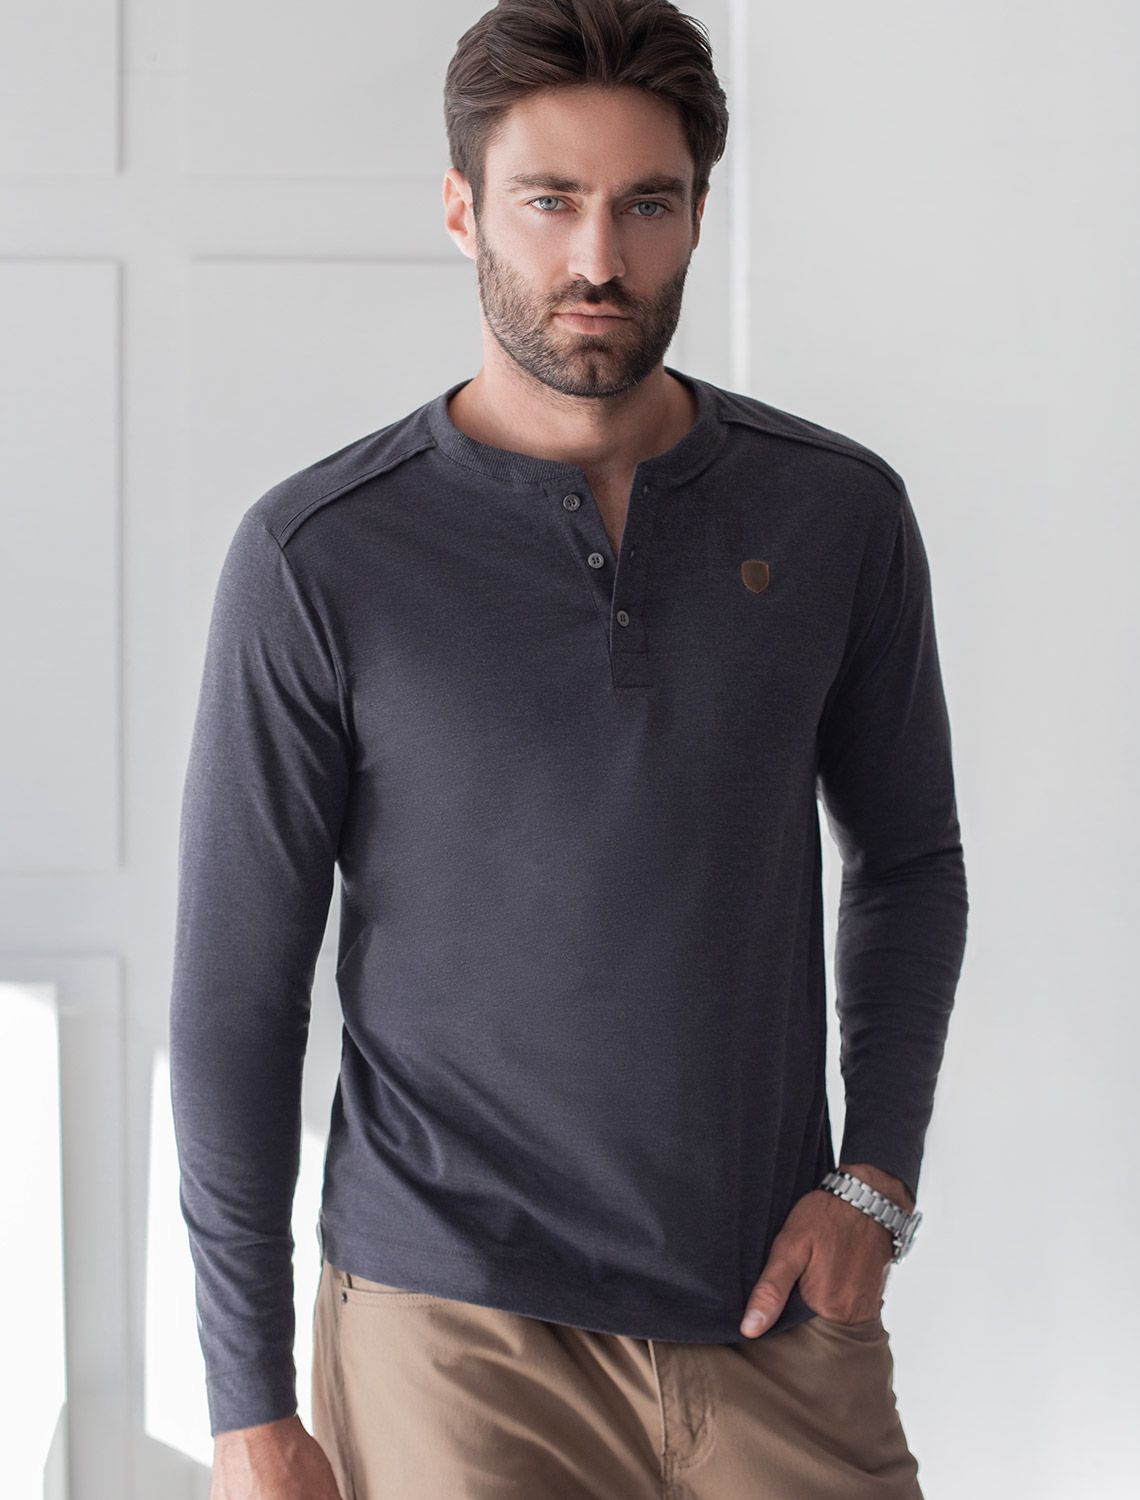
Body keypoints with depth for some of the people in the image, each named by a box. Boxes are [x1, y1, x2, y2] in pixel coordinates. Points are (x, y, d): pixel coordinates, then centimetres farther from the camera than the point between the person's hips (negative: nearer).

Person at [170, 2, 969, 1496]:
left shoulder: (839, 514, 1)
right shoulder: (319, 557, -7)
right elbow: (236, 991, -4)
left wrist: (874, 1178, 1)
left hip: (776, 1317, 2)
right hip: (463, 1334, -2)